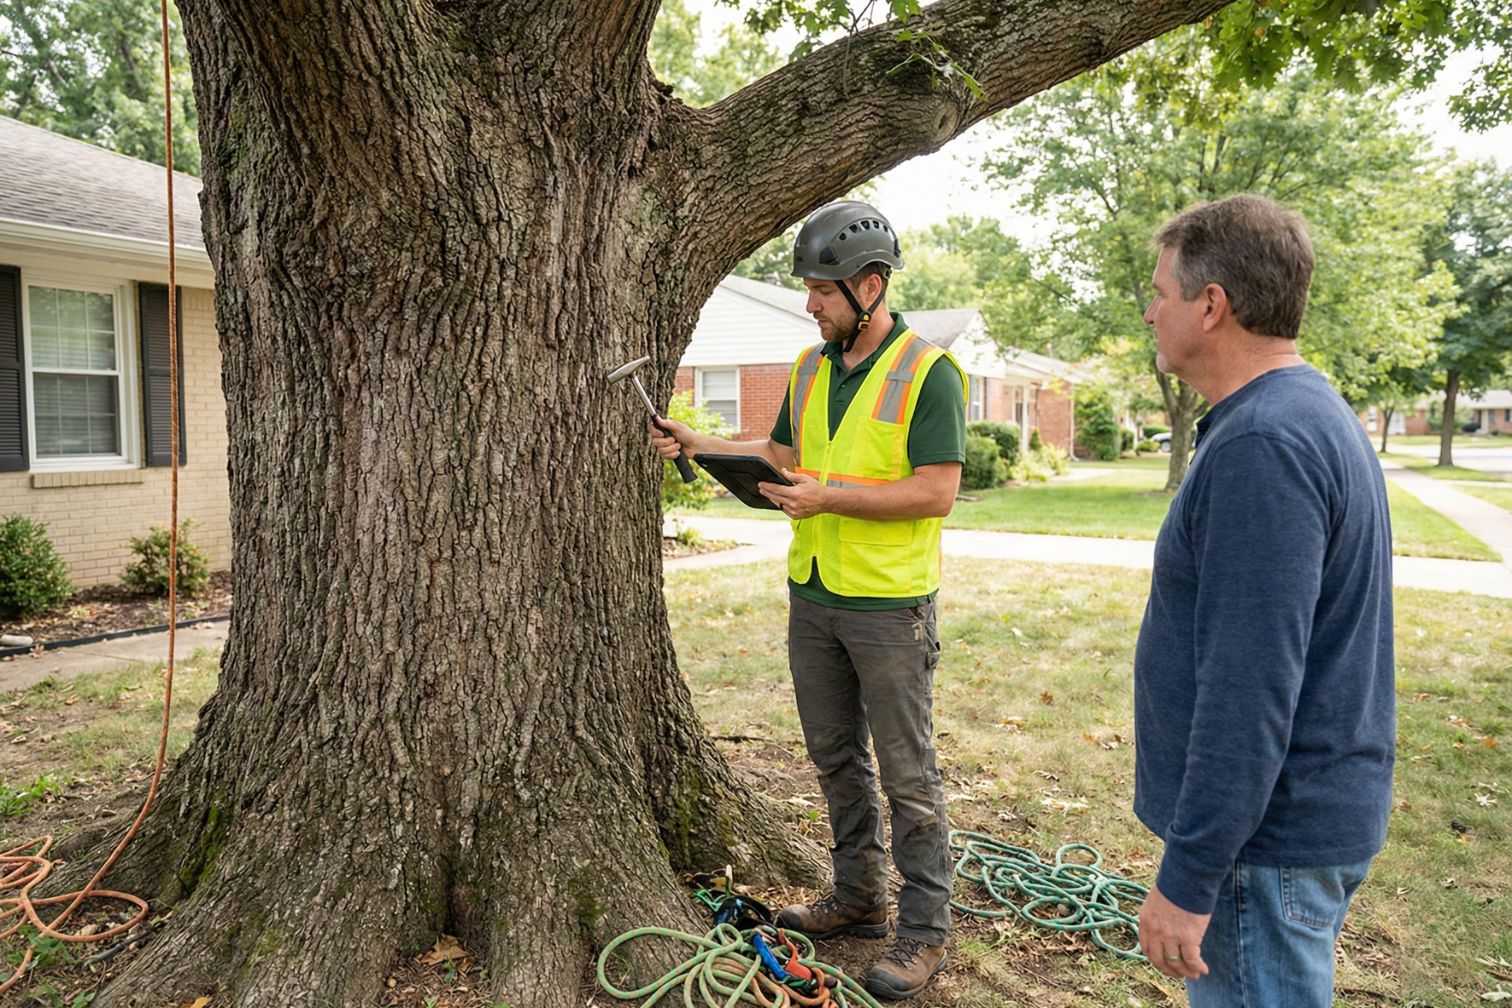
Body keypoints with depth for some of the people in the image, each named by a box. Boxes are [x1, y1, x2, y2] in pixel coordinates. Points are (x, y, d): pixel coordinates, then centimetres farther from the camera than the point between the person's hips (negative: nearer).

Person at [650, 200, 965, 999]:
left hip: (889, 604, -7)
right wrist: (699, 444, 7)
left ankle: (924, 930, 17)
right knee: (834, 756, 17)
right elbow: (783, 453, 20)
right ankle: (858, 897, 33)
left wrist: (831, 497, -21)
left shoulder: (927, 371, -12)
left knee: (906, 773, 3)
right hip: (812, 595, 7)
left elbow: (937, 490, -18)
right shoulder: (810, 367, 9)